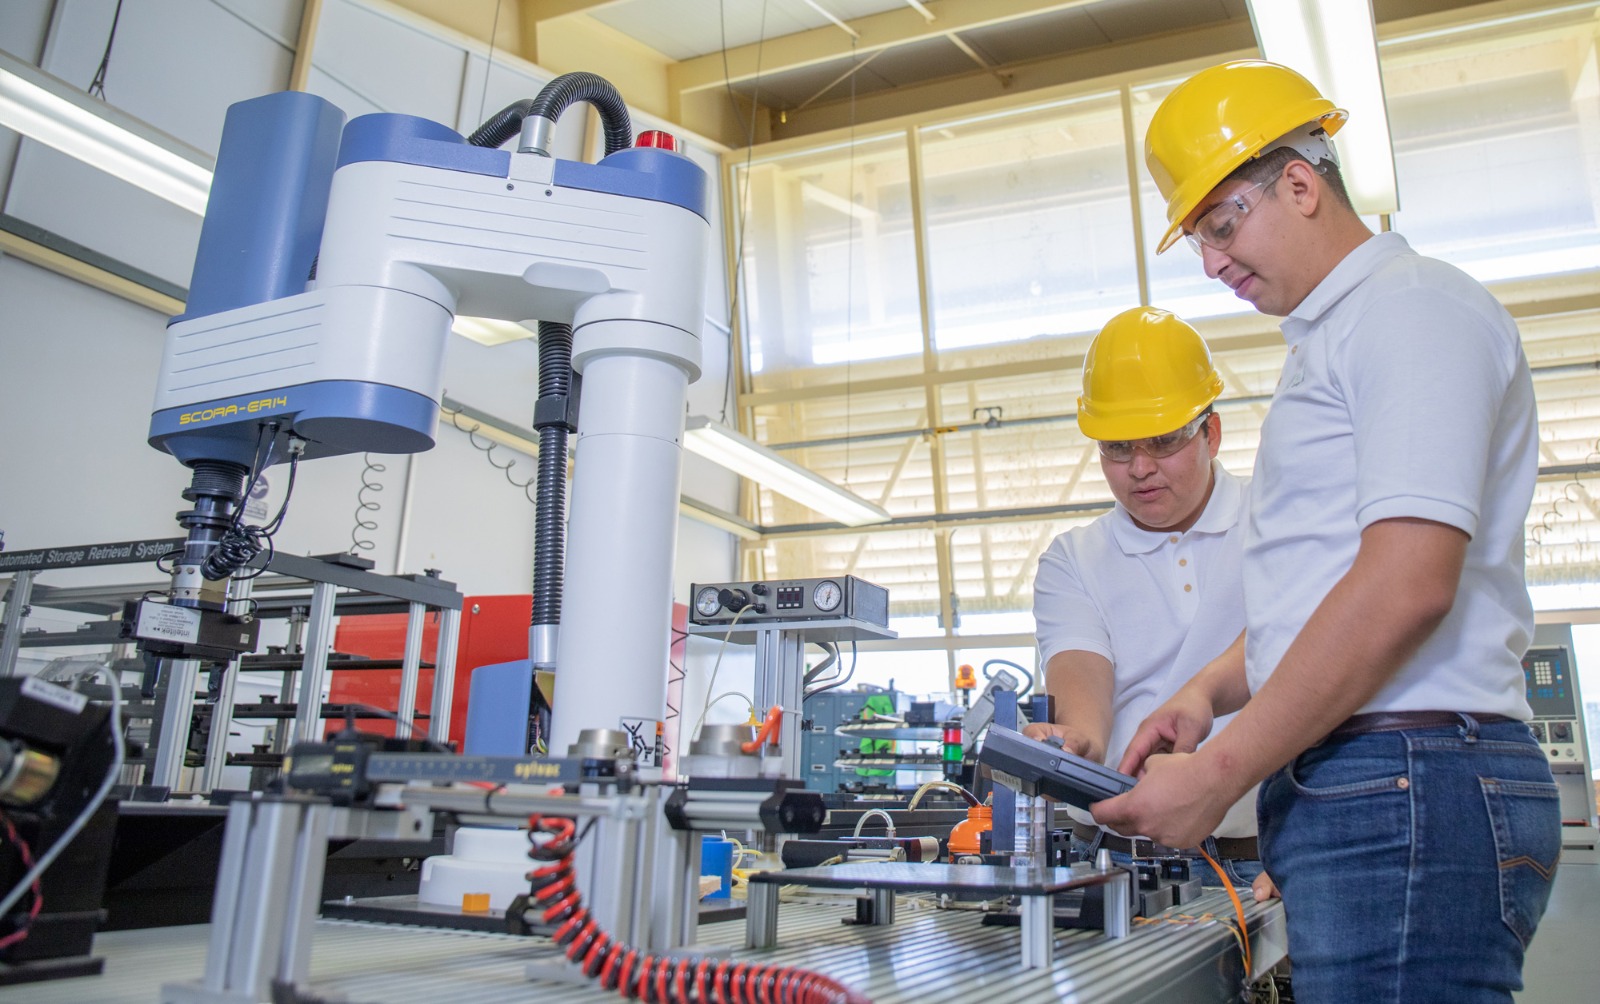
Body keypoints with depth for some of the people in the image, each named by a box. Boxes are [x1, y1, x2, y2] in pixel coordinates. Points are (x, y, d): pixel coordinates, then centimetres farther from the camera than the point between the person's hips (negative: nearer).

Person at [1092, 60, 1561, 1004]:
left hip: (1405, 785, -9)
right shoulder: (1332, 340, 23)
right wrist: (1212, 689, 9)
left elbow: (1406, 583, -20)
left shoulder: (1415, 305, -7)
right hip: (1360, 788, 9)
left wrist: (1221, 775, -16)